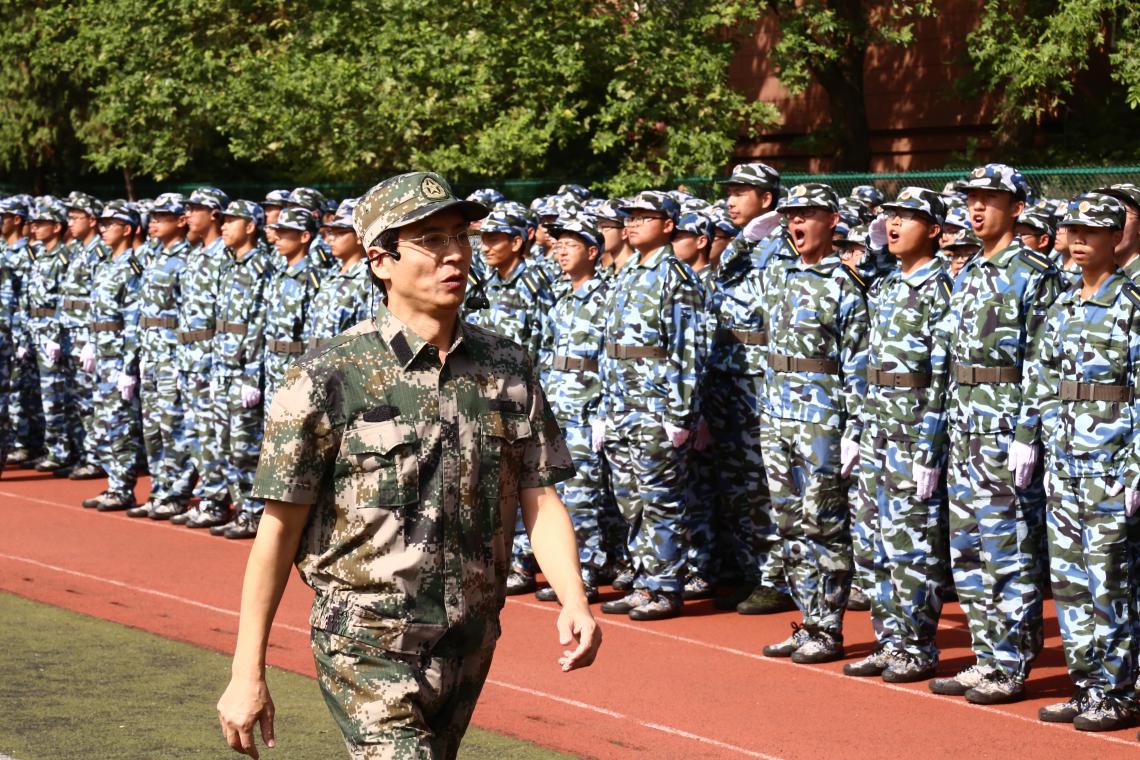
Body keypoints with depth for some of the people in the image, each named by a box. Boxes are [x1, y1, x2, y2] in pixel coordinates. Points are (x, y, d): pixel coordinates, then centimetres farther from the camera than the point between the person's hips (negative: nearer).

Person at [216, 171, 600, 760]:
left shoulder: (507, 369, 4)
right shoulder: (330, 377, -11)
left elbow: (540, 497, 5)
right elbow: (278, 529, -8)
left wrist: (573, 600, -13)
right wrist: (247, 673, -9)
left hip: (470, 647, 5)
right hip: (369, 646, -5)